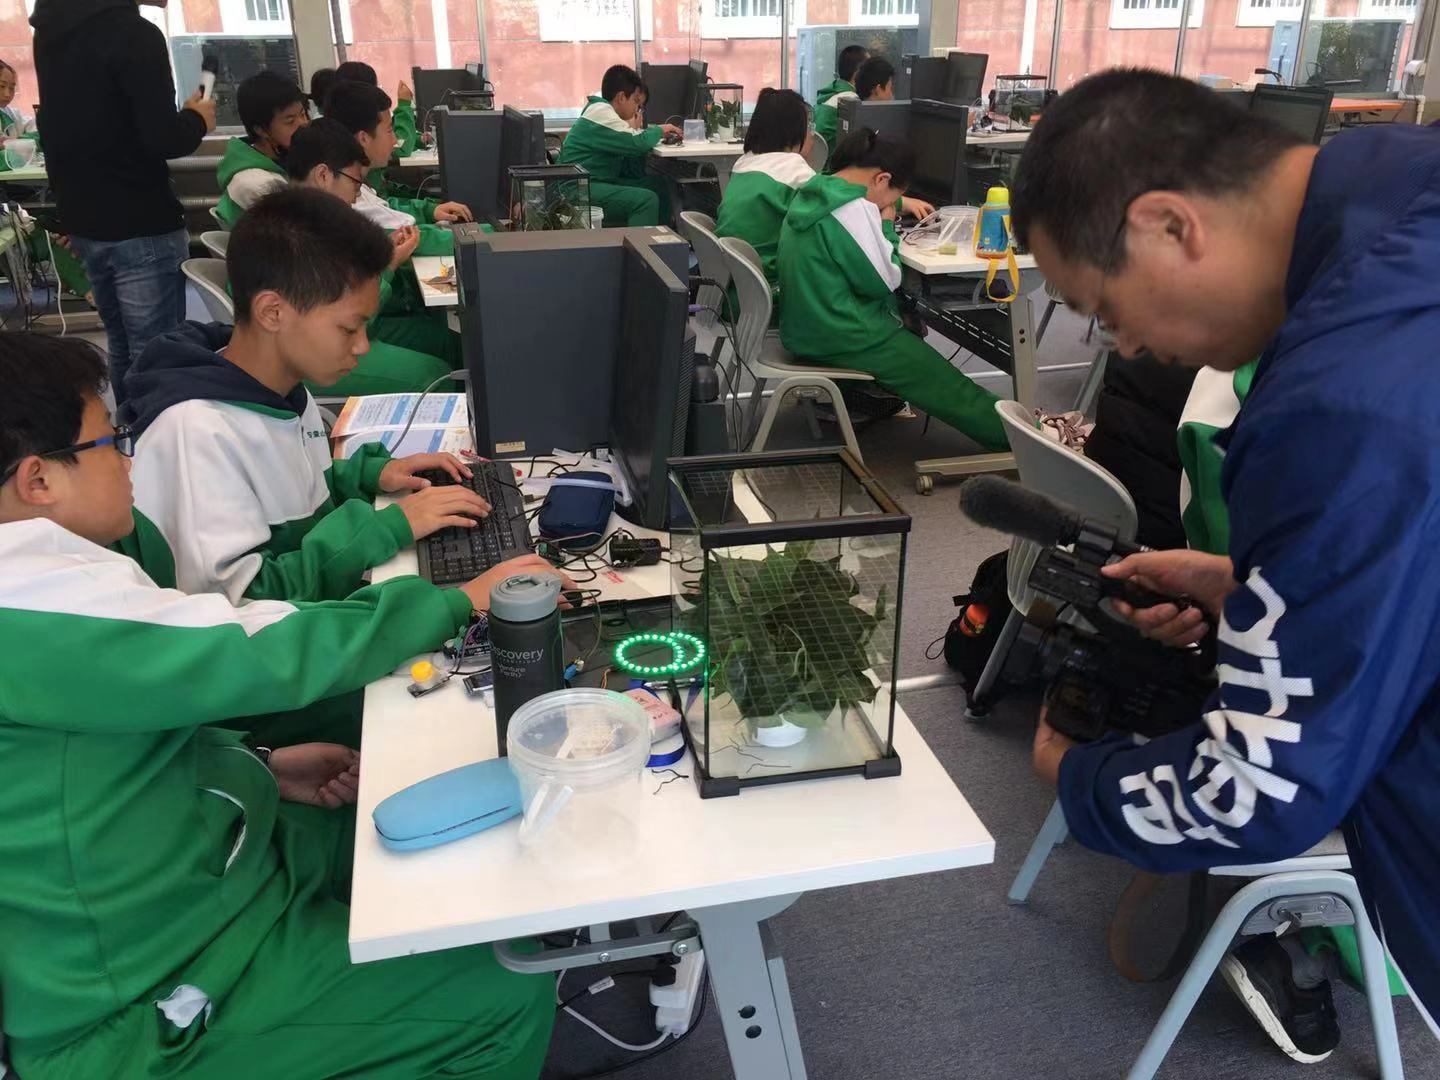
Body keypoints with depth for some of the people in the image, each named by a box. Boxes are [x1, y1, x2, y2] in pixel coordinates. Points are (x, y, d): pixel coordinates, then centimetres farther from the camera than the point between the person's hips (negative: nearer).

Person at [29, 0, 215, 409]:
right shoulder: (133, 34, -16)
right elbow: (162, 140, -21)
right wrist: (197, 119, 0)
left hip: (83, 221, 9)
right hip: (140, 226, -8)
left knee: (121, 345, 18)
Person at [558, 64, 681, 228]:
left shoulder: (600, 109, 18)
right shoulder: (601, 112, -13)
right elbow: (638, 143, -20)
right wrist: (659, 130, -3)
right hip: (580, 188, -10)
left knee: (658, 184, 8)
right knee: (647, 199, -24)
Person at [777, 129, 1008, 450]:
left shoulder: (814, 193, 6)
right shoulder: (852, 209, -23)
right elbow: (883, 281, -17)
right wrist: (886, 227, -5)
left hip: (805, 326, 9)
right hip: (839, 337, -9)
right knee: (943, 380, 2)